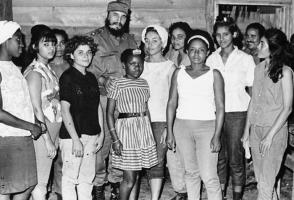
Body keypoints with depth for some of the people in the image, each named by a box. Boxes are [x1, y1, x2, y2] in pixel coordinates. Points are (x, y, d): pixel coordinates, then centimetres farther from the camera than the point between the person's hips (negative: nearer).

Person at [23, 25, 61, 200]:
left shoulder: (49, 69, 11)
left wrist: (53, 138, 10)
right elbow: (37, 109, -17)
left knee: (44, 179, 14)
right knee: (40, 183, -1)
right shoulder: (35, 72, -14)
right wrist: (48, 140, -17)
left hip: (53, 128, 8)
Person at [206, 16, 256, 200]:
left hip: (237, 114, -3)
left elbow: (252, 90, 1)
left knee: (235, 157, -1)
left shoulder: (246, 59, 1)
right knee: (219, 156, 7)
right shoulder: (211, 59, 9)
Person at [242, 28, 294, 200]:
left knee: (266, 183, -2)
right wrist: (247, 129, 12)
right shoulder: (259, 68, 7)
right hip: (256, 128, 6)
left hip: (275, 130, -6)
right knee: (261, 178, 13)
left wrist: (270, 136, -14)